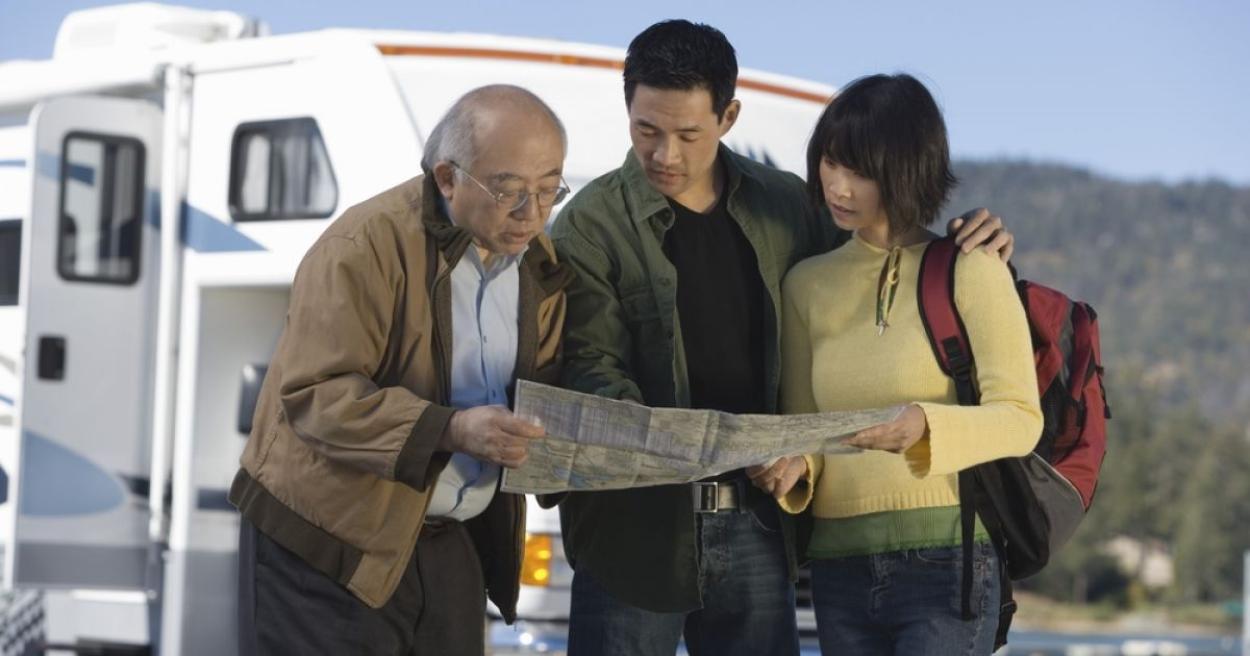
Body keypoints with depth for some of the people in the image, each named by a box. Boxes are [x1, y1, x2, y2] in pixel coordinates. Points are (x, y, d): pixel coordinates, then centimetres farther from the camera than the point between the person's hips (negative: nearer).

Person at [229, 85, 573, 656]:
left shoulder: (538, 261, 6)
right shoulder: (366, 245, -17)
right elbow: (315, 395, -22)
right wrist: (449, 429, -32)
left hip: (451, 544, 7)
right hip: (331, 543, -7)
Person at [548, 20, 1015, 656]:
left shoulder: (785, 205, 8)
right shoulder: (592, 225, -5)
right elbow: (591, 367, -13)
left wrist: (965, 246, 6)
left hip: (755, 525, 4)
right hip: (638, 528, -3)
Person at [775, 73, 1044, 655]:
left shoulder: (969, 272, -2)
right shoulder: (807, 285, 12)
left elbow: (1020, 418, -8)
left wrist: (926, 426, -26)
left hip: (946, 563, -5)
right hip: (840, 567, 5)